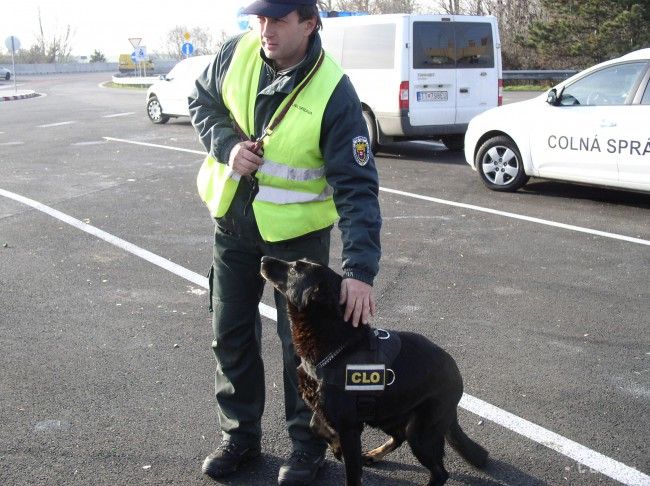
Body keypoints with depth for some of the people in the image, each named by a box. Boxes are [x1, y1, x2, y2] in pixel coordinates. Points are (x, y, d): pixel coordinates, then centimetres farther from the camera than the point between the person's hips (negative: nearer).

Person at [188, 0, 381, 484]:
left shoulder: (334, 94, -25)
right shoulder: (238, 53, -11)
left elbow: (357, 188, -27)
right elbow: (202, 100, 8)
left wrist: (360, 270, -35)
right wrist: (227, 145, -14)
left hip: (295, 230, -5)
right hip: (233, 221, 5)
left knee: (302, 340, 4)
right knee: (231, 333, 14)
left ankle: (307, 443, 25)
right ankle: (241, 433, 32)